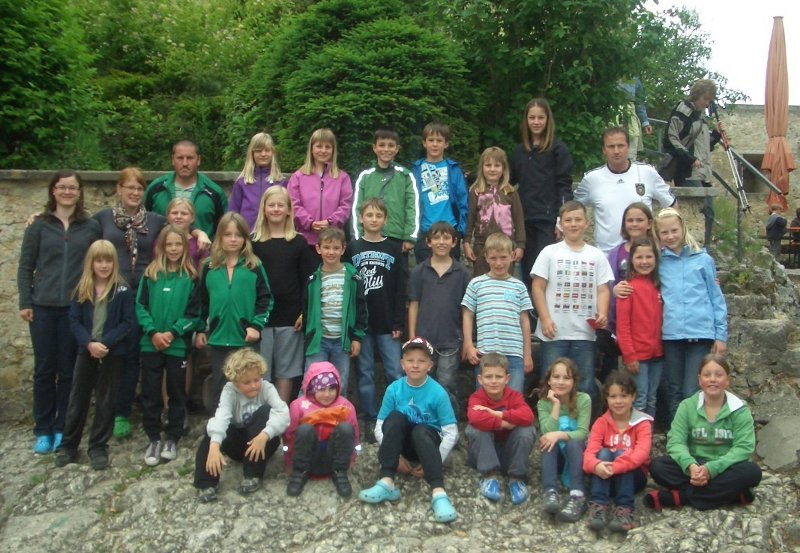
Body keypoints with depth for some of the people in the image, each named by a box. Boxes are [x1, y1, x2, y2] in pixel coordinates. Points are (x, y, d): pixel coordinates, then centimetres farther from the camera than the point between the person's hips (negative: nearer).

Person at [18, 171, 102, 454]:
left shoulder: (91, 226, 4)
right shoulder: (39, 225, 3)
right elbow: (25, 266, 5)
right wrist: (24, 302, -2)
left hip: (76, 308, 0)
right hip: (43, 307, 0)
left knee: (68, 370, 6)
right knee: (44, 370, 6)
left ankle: (62, 429, 17)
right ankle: (43, 430, 16)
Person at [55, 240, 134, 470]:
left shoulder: (122, 289, -7)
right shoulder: (82, 288, 1)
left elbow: (128, 321, -9)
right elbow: (74, 321, 0)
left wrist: (106, 343, -19)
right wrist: (89, 343, -16)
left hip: (113, 352, -2)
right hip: (86, 351, 2)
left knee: (105, 401, 6)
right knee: (78, 398, 9)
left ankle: (98, 447, 17)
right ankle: (68, 445, 22)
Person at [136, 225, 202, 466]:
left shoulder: (191, 277, -2)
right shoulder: (150, 274, 3)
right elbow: (140, 306, -1)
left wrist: (172, 333, -14)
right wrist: (153, 332, -13)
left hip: (179, 345, -1)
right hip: (151, 344, 1)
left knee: (176, 392, 8)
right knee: (150, 393, 6)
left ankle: (172, 439, 20)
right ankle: (154, 439, 18)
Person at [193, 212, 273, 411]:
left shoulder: (254, 266, -1)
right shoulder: (209, 267, 6)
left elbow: (265, 299, -3)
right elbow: (201, 301, 11)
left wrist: (256, 325, -11)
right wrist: (200, 329, 9)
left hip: (246, 338, -2)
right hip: (218, 338, 2)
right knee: (219, 388, 10)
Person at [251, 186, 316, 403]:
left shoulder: (299, 242, 5)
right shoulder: (253, 241, 5)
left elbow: (307, 279, 4)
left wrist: (305, 312, -4)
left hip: (290, 317, 0)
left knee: (286, 371, 6)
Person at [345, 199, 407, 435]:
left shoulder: (394, 250, 5)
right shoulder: (352, 249, 5)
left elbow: (401, 289, 3)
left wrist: (398, 322, -4)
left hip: (388, 323, 0)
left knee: (396, 373, -1)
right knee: (365, 373, 7)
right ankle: (370, 420, 16)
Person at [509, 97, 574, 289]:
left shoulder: (558, 148, -1)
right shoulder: (520, 150, 14)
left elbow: (564, 185, -5)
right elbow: (512, 182, 20)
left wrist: (561, 219, -12)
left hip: (547, 219, -5)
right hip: (524, 219, 5)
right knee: (527, 270, 7)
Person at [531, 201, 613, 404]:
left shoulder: (597, 256, 10)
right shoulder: (550, 252, 4)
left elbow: (603, 290, 7)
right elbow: (537, 288, 1)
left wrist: (602, 314, -11)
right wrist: (545, 319, -10)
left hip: (585, 333, 2)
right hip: (554, 333, -2)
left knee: (585, 387, 6)